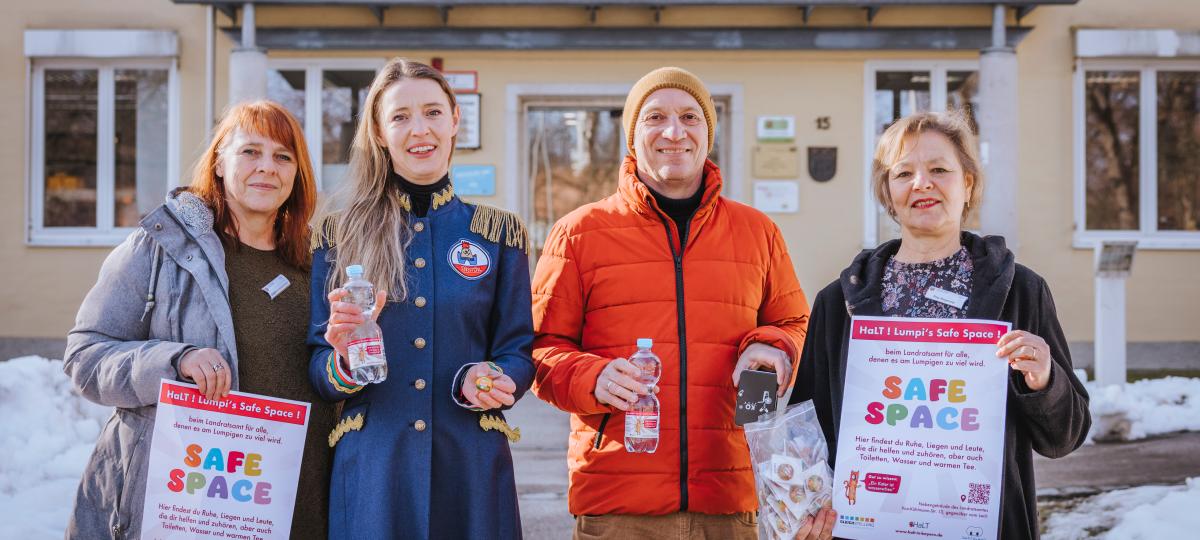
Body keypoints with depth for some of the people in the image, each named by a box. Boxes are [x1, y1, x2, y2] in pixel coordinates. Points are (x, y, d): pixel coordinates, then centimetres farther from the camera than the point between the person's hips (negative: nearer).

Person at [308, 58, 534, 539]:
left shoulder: (499, 233, 5)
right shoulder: (341, 235, 4)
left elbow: (518, 352, 5)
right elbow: (317, 368, 3)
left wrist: (482, 379, -15)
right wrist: (345, 360, -19)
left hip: (469, 466, 1)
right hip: (371, 467, 0)